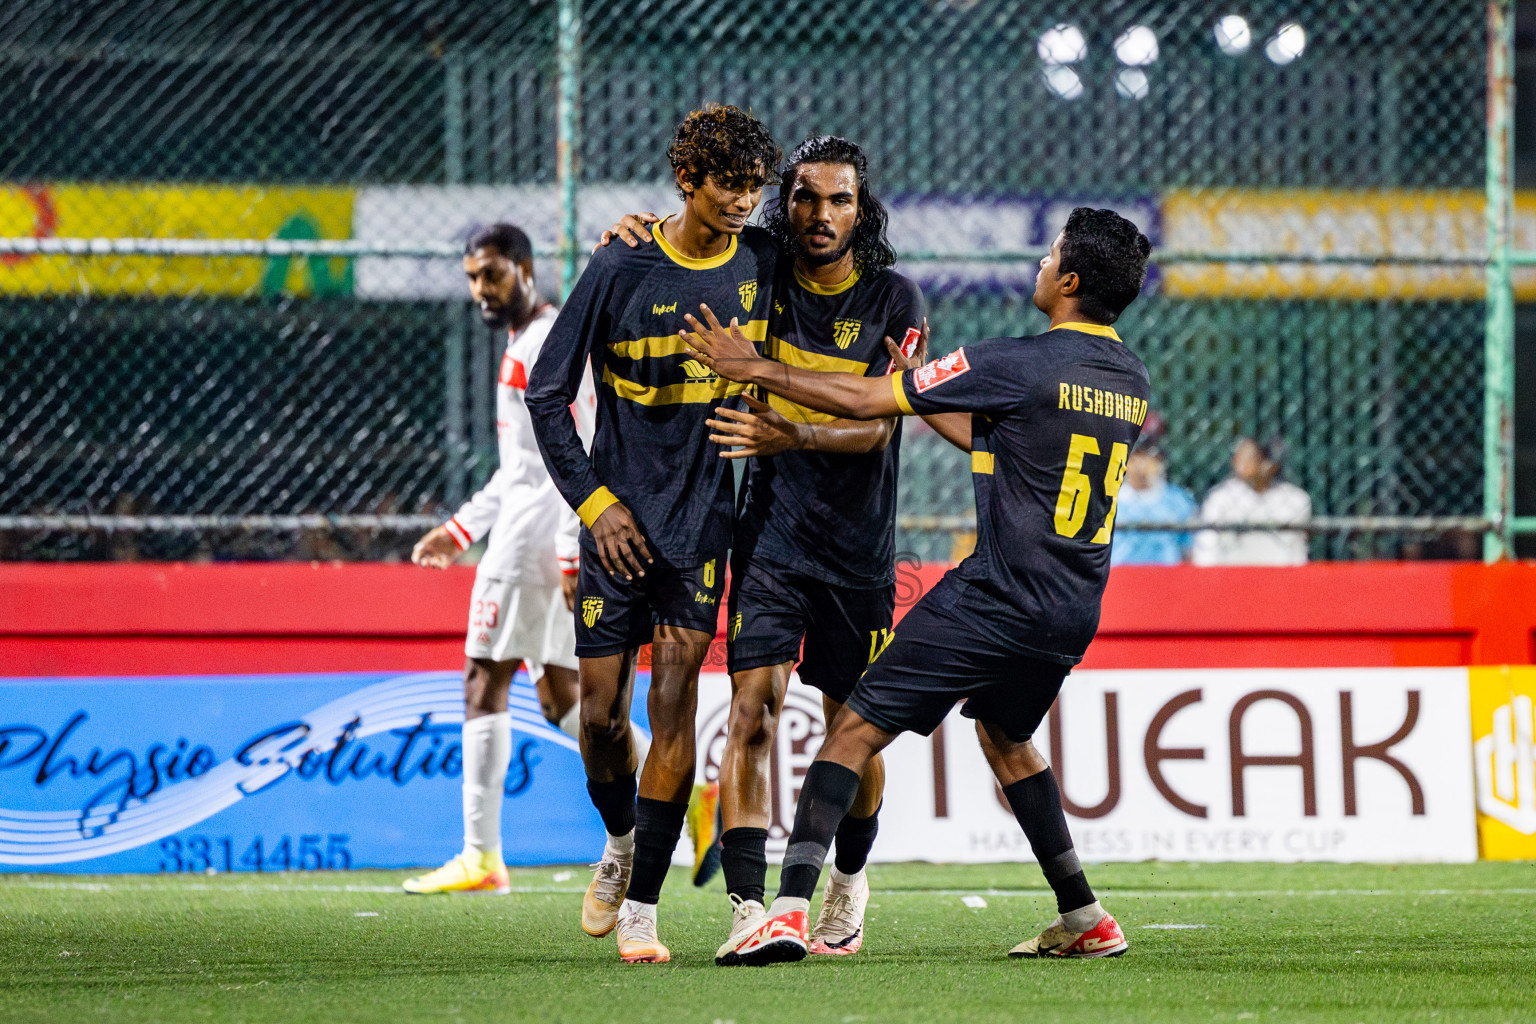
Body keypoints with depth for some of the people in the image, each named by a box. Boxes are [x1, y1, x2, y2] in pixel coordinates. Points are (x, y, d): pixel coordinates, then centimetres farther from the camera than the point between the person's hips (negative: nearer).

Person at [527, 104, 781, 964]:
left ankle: (642, 908, -8)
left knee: (675, 688, -12)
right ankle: (621, 842, 32)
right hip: (620, 519, -1)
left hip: (705, 513, 1)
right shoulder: (622, 270, -9)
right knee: (603, 713, 1)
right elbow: (547, 393, -3)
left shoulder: (762, 262, 0)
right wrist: (594, 500, -8)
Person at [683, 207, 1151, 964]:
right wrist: (921, 389, 25)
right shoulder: (1130, 378, 9)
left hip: (997, 602, -7)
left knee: (856, 729, -5)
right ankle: (1084, 921, 30)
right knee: (1003, 732, 31)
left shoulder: (1018, 364, -14)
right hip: (1074, 614, 8)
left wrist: (755, 369, -1)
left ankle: (790, 911, -16)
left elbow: (863, 401, -10)